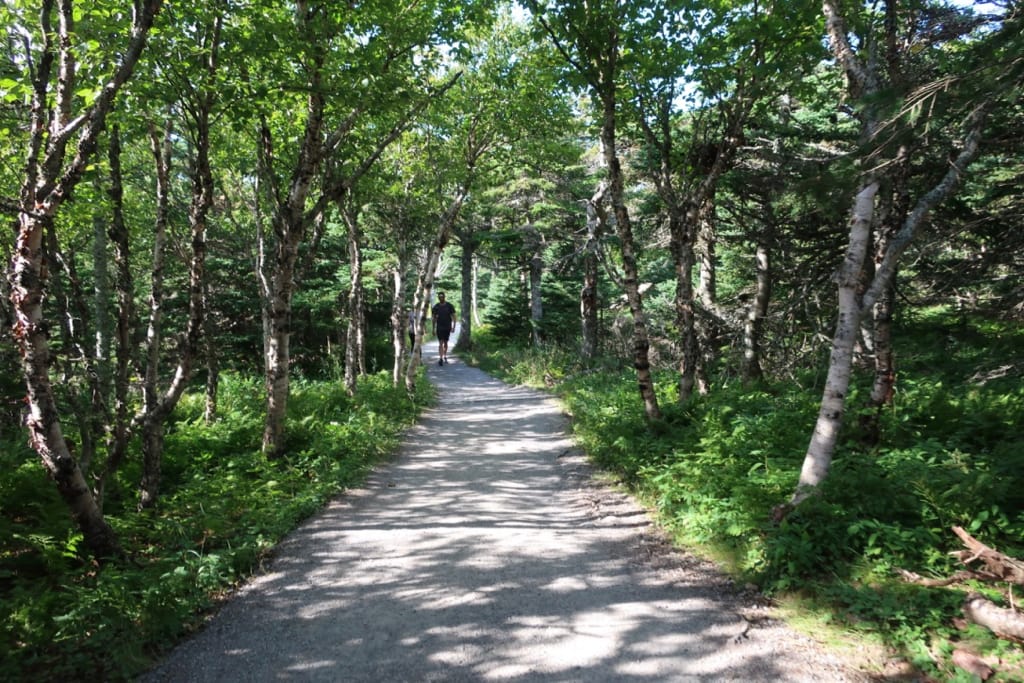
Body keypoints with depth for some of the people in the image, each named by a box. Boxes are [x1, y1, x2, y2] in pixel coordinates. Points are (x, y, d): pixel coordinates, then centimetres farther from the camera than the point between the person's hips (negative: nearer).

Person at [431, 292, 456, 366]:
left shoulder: (449, 306, -1)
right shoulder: (436, 307, 1)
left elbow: (453, 317, 0)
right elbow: (434, 319, 7)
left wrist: (453, 327, -9)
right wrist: (433, 329, 5)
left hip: (447, 327, 1)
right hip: (439, 327, -1)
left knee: (445, 342, 12)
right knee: (440, 343, -11)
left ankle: (445, 357, 27)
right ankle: (440, 358, -18)